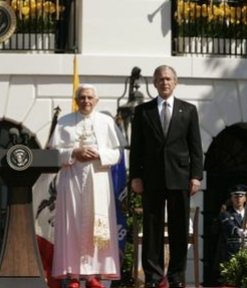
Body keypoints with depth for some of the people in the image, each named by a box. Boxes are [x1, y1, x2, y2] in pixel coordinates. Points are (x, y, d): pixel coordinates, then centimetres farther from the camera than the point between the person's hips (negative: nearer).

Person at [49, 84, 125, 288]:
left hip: (99, 179, 1)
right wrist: (74, 153, -12)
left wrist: (99, 155, -12)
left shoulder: (107, 122, 8)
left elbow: (117, 152, 5)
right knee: (73, 225, -4)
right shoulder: (64, 122, 8)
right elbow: (54, 151, 3)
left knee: (97, 224, -3)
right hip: (72, 179, -1)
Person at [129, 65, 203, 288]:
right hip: (152, 178, 0)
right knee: (152, 228, 1)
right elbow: (136, 146, 5)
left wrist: (196, 175, -3)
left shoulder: (188, 110, 8)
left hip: (179, 177, 0)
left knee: (179, 229, 3)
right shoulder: (143, 111, 7)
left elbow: (195, 146, 5)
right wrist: (135, 176, -3)